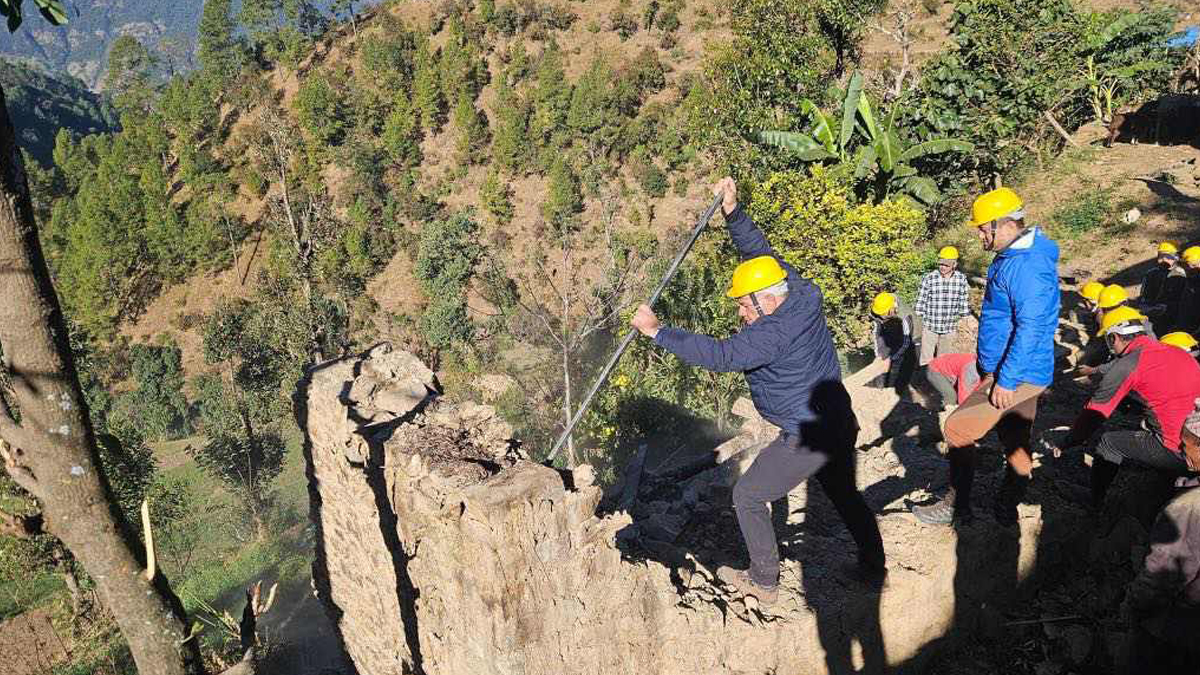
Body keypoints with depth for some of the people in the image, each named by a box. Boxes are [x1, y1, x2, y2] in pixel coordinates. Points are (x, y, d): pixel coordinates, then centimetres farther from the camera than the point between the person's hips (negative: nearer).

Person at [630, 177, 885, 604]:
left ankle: (764, 582, 19)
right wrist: (733, 213, -1)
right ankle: (873, 568, 42)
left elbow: (720, 356, -34)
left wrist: (658, 332, -32)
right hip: (841, 424, 9)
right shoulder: (800, 293, -3)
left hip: (807, 439, -9)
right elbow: (761, 252, 6)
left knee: (748, 496, 7)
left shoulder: (774, 332, -27)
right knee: (845, 494, 27)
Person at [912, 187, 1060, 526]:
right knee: (1016, 443, 17)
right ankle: (1007, 509, 29)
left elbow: (1030, 329, -27)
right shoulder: (1013, 256, 11)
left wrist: (1006, 381, -24)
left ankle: (956, 507, 4)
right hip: (1022, 373, 10)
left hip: (1018, 376, -10)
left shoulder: (1029, 266, -23)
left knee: (958, 430, -7)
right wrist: (990, 367, 21)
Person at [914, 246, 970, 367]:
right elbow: (921, 301, -6)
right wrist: (919, 323, -3)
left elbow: (963, 302, 6)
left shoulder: (961, 279, -4)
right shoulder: (928, 279, -12)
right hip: (930, 326, -2)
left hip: (950, 328, 2)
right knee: (926, 359, 4)